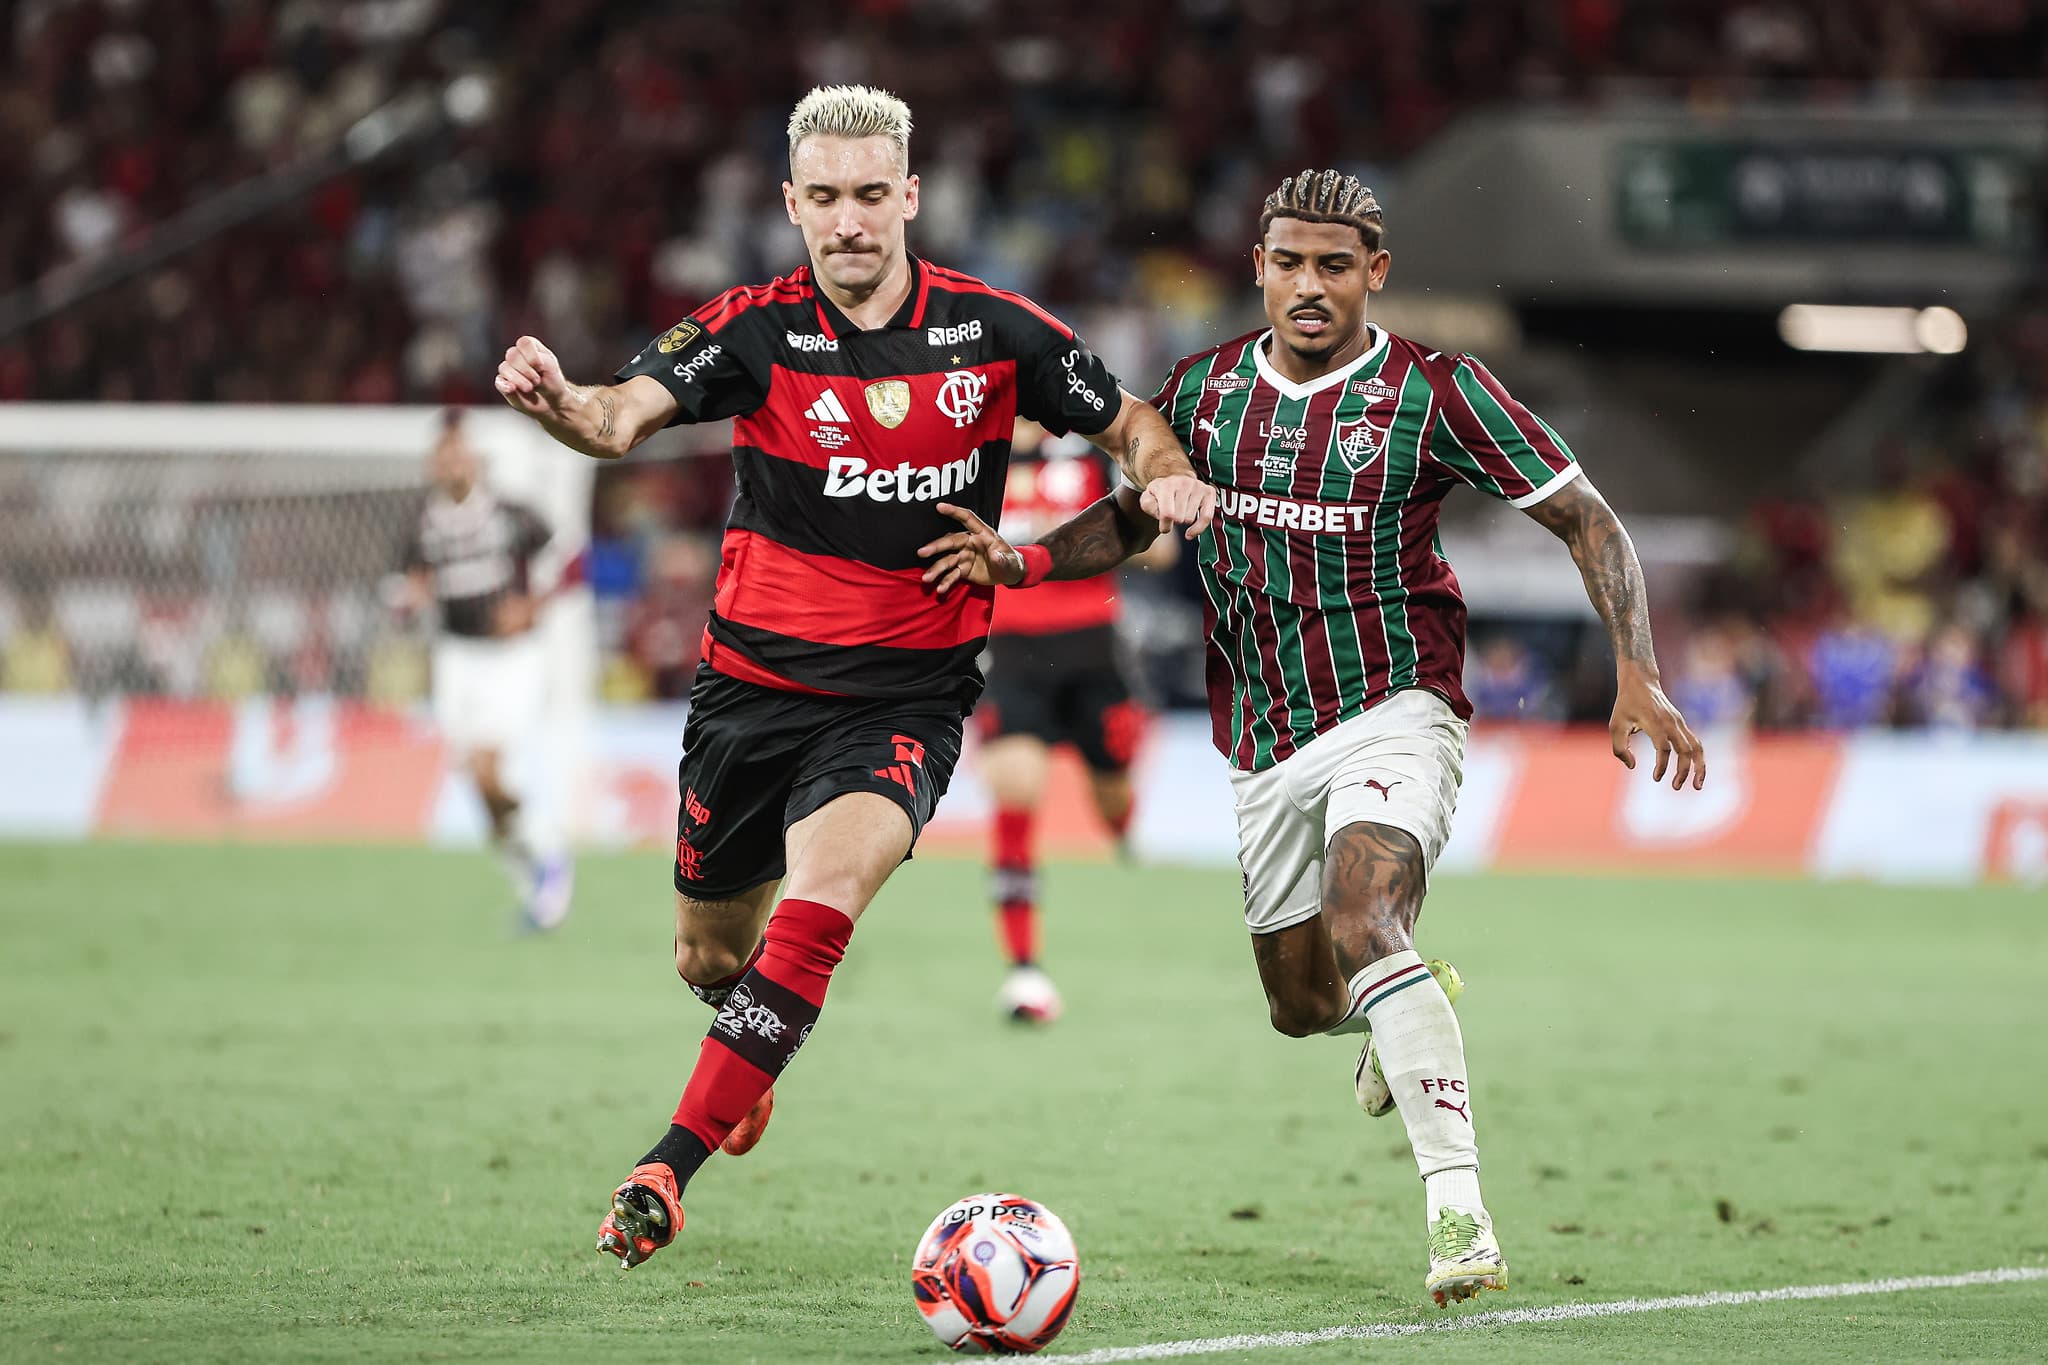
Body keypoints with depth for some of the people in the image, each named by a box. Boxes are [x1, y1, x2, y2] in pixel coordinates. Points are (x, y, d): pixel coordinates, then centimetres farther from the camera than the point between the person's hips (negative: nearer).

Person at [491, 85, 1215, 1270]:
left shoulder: (994, 330, -4)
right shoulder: (757, 330, -8)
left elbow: (1129, 423, 9)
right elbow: (626, 415, -24)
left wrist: (1170, 475, -14)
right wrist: (559, 400, -48)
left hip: (906, 696, -2)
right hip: (755, 679, 2)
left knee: (821, 897, -28)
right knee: (711, 958, 15)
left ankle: (669, 1170, -25)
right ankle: (755, 1055, 53)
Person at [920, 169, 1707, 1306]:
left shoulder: (1433, 393, -10)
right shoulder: (1208, 387, 2)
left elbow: (1588, 522, -7)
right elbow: (1139, 514, 18)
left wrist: (1637, 679, -19)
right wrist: (1022, 560, -1)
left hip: (1391, 711, -5)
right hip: (1265, 744, 5)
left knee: (1362, 921, -31)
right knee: (1303, 1005, 12)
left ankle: (1458, 1206, -34)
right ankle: (1415, 1006, 50)